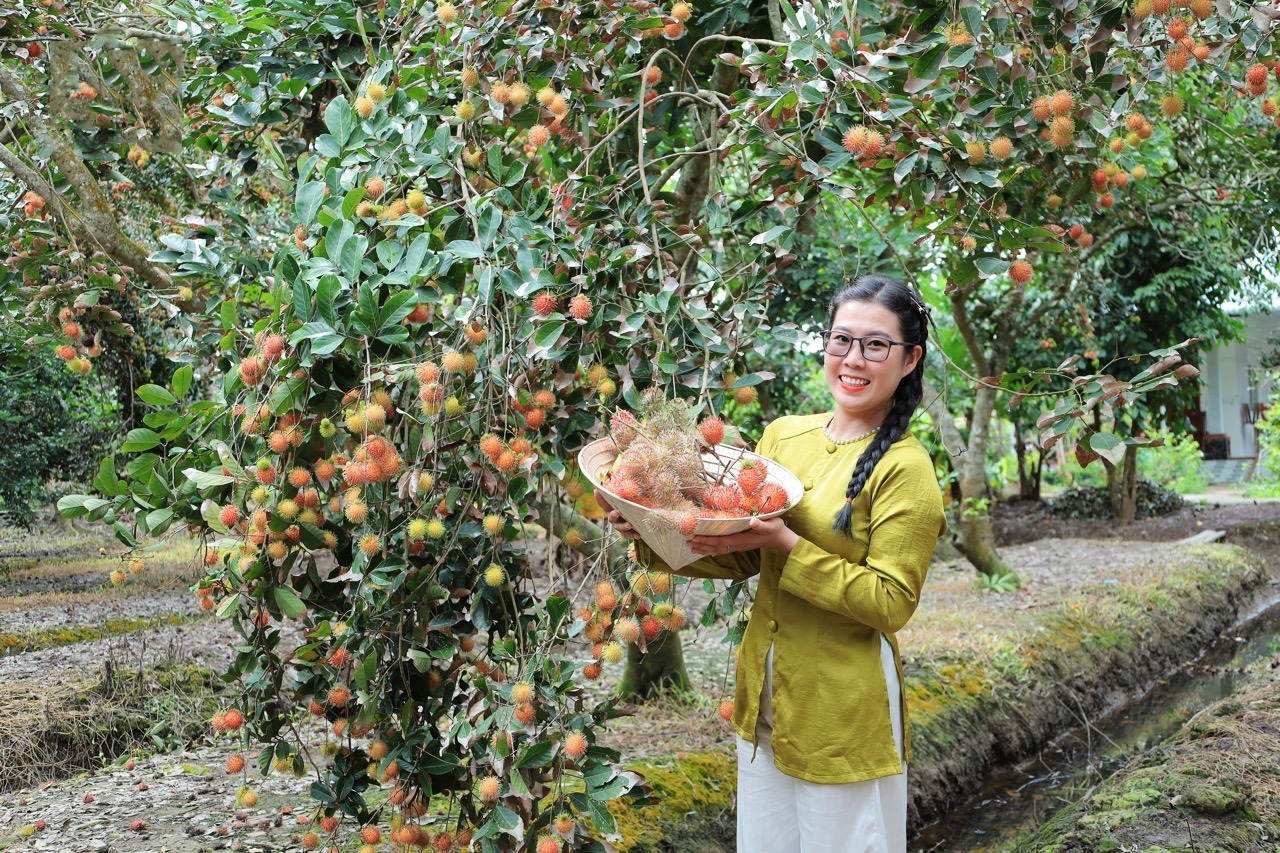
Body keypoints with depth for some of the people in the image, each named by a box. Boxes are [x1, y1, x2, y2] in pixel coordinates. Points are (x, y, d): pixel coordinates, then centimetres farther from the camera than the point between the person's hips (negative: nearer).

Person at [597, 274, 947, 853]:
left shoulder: (905, 468, -14)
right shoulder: (784, 435, 4)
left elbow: (890, 603, -18)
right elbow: (741, 559, 8)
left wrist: (787, 546, -26)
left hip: (843, 715, -6)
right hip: (764, 700, 6)